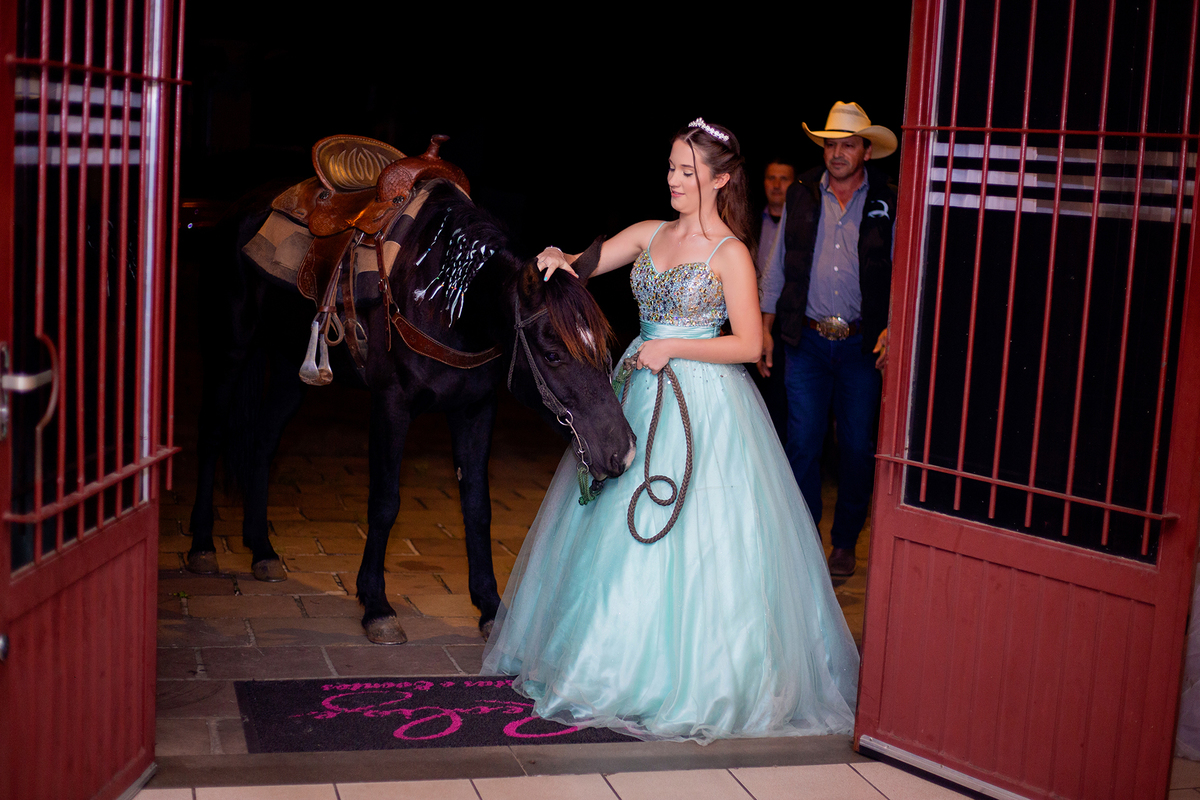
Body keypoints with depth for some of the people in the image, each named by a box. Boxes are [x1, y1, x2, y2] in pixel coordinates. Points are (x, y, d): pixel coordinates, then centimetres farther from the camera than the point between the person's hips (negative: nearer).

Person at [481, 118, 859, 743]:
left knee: (694, 538, -4)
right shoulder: (648, 235, 8)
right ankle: (622, 655, 26)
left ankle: (692, 675, 9)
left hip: (703, 402, -6)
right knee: (622, 529, 11)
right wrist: (556, 260, -11)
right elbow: (577, 267, 11)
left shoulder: (730, 254, -9)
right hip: (642, 392, 6)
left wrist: (672, 348, -15)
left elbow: (749, 345, -11)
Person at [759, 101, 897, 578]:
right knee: (802, 442, 1)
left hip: (862, 344, -1)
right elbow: (779, 266, 12)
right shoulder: (800, 198, 6)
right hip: (807, 341, 1)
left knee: (857, 446, 5)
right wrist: (765, 324, 8)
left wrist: (892, 328, -10)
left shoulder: (887, 205, 0)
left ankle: (845, 543, 19)